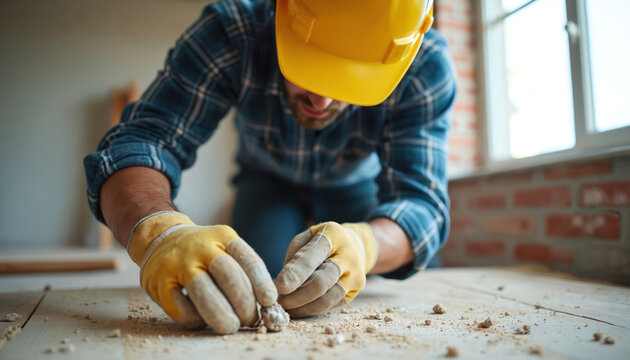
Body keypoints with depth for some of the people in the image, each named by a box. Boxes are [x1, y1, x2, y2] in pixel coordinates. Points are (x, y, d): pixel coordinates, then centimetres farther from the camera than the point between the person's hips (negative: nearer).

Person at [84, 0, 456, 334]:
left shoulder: (426, 65, -35)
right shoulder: (228, 33, -37)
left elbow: (421, 201, -38)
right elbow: (139, 140, -43)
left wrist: (362, 244, -61)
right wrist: (160, 234, -65)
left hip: (355, 185, 1)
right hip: (268, 179, 0)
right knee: (245, 309, -2)